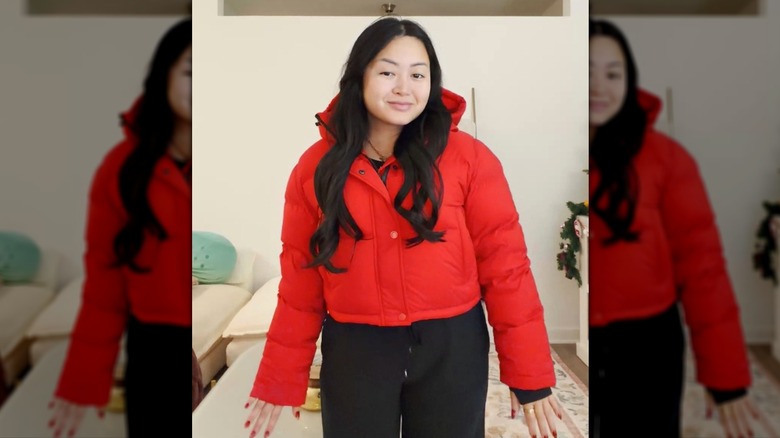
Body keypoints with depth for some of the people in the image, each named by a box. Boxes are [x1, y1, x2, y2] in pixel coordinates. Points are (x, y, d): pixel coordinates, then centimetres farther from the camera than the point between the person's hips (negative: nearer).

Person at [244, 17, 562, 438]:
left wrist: (530, 375, -7)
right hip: (354, 352, 1)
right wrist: (280, 382, 4)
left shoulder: (468, 157, -7)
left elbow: (505, 265, -6)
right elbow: (300, 282, 2)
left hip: (451, 348, 0)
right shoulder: (317, 166, -2)